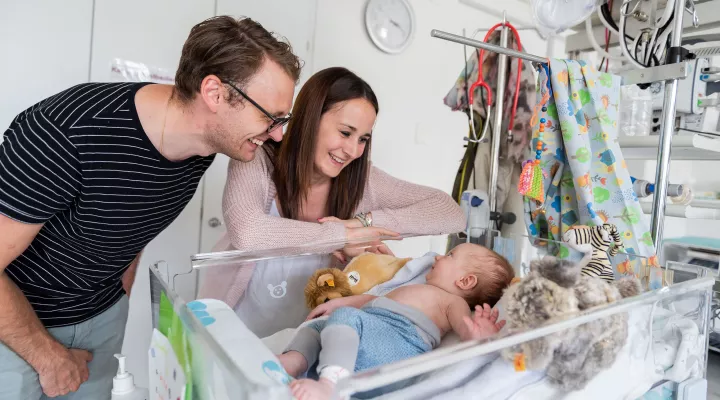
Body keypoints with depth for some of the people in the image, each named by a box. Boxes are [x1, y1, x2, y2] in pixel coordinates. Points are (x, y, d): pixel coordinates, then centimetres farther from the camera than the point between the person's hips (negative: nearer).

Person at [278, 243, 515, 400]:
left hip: (397, 342, -10)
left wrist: (475, 335, -37)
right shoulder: (415, 289, 38)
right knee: (317, 325, 16)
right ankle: (293, 362, -10)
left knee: (345, 317, -31)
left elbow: (464, 324, -12)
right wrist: (339, 302, 38)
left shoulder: (453, 301, 10)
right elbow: (374, 299, 42)